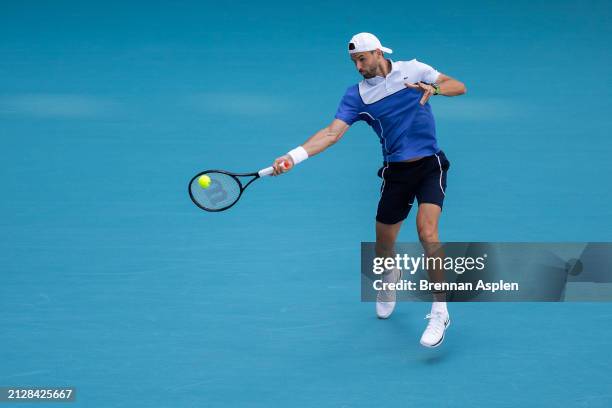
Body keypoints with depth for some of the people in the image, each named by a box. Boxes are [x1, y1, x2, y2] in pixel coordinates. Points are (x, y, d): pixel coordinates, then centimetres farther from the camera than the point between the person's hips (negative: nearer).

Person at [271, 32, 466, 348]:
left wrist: (434, 88, -22)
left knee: (426, 230, -25)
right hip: (395, 173, 3)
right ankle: (390, 278, 49)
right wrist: (294, 156, -26)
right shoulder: (356, 95, -2)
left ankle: (439, 310, -18)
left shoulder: (413, 70, -1)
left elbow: (459, 87, 1)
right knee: (383, 247, 10)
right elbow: (332, 132, -12)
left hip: (430, 165, -2)